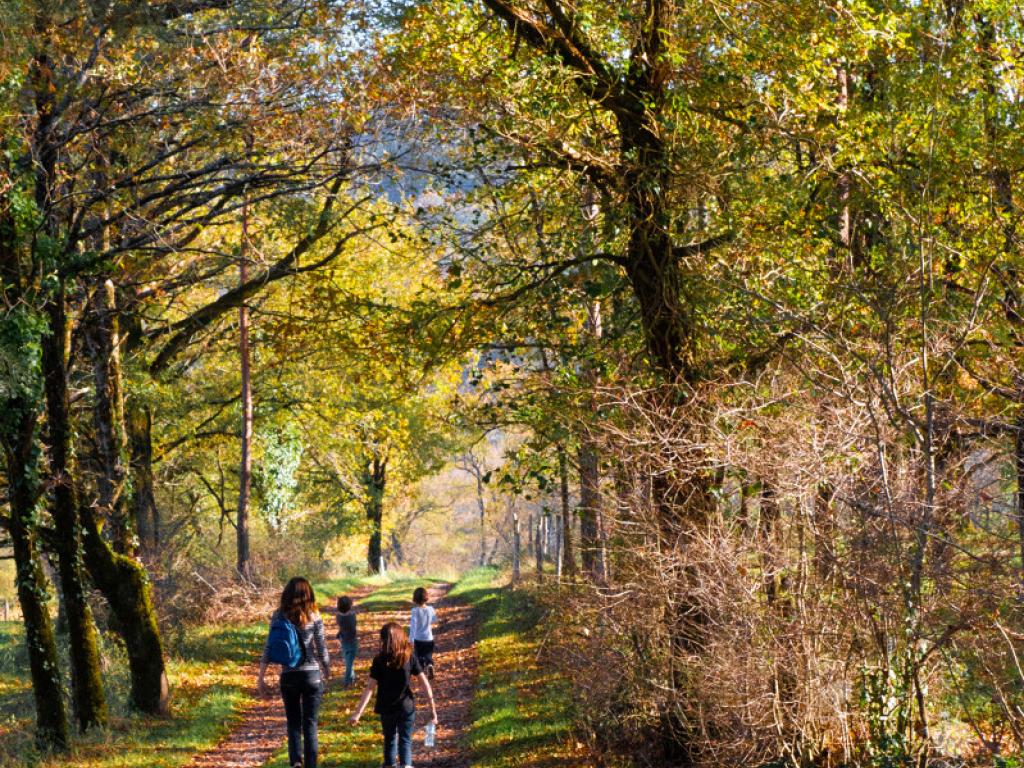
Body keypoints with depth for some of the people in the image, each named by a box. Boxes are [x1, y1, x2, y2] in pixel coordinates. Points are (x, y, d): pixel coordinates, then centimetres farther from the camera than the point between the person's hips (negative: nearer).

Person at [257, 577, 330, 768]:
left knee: (293, 723, 13)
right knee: (310, 724, 6)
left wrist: (261, 677, 1)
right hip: (312, 675, -1)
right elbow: (322, 648, 0)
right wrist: (327, 671, 17)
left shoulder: (279, 616, -1)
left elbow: (268, 648, -3)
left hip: (288, 676, 1)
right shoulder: (314, 617, -4)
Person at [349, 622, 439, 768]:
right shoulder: (410, 658, -7)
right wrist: (432, 708, -2)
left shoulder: (379, 660, -11)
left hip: (386, 708, 0)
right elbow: (425, 683, -8)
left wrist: (358, 712, -18)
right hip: (406, 707, 0)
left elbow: (370, 687, -16)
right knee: (405, 740, 7)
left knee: (389, 740, 19)